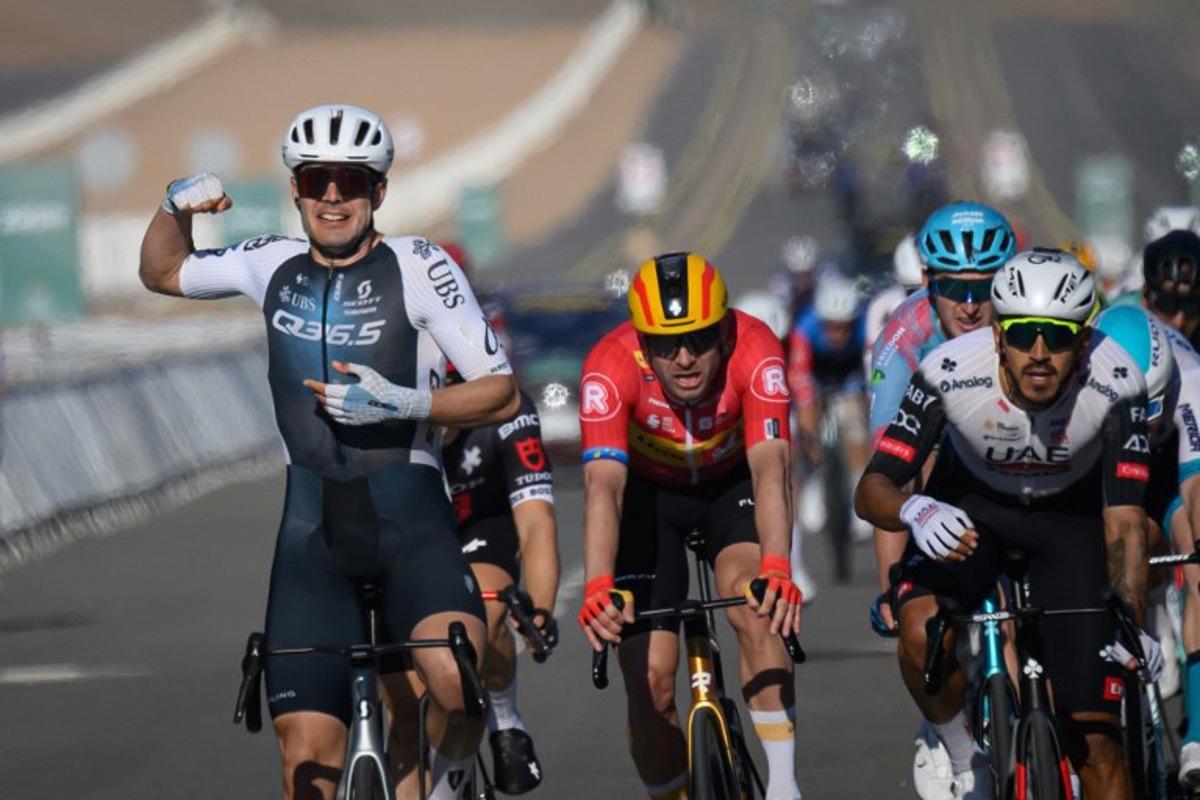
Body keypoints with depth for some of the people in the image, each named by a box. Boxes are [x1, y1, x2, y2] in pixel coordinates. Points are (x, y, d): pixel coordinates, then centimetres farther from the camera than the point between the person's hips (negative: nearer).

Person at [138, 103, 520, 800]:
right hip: (313, 526, 4)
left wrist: (402, 404, -22)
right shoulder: (274, 265, 7)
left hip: (409, 514, -4)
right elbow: (164, 273, 24)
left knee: (454, 680, -32)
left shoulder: (418, 267, -7)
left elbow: (502, 394, -8)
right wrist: (175, 208, 4)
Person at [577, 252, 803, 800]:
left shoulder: (754, 351, -33)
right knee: (650, 679, -10)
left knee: (757, 606, -29)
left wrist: (776, 570, -58)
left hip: (731, 483, 0)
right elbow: (603, 485, -43)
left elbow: (770, 469, -42)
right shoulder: (611, 367, -34)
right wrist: (598, 588, -58)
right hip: (649, 492, 0)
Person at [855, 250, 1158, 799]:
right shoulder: (950, 374, -32)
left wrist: (1132, 626, -42)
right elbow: (871, 489, -29)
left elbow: (1124, 524, -27)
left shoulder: (1116, 386, -31)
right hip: (970, 503, 0)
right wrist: (914, 511, -53)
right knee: (922, 632, -31)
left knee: (1094, 734, -8)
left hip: (1070, 512, 0)